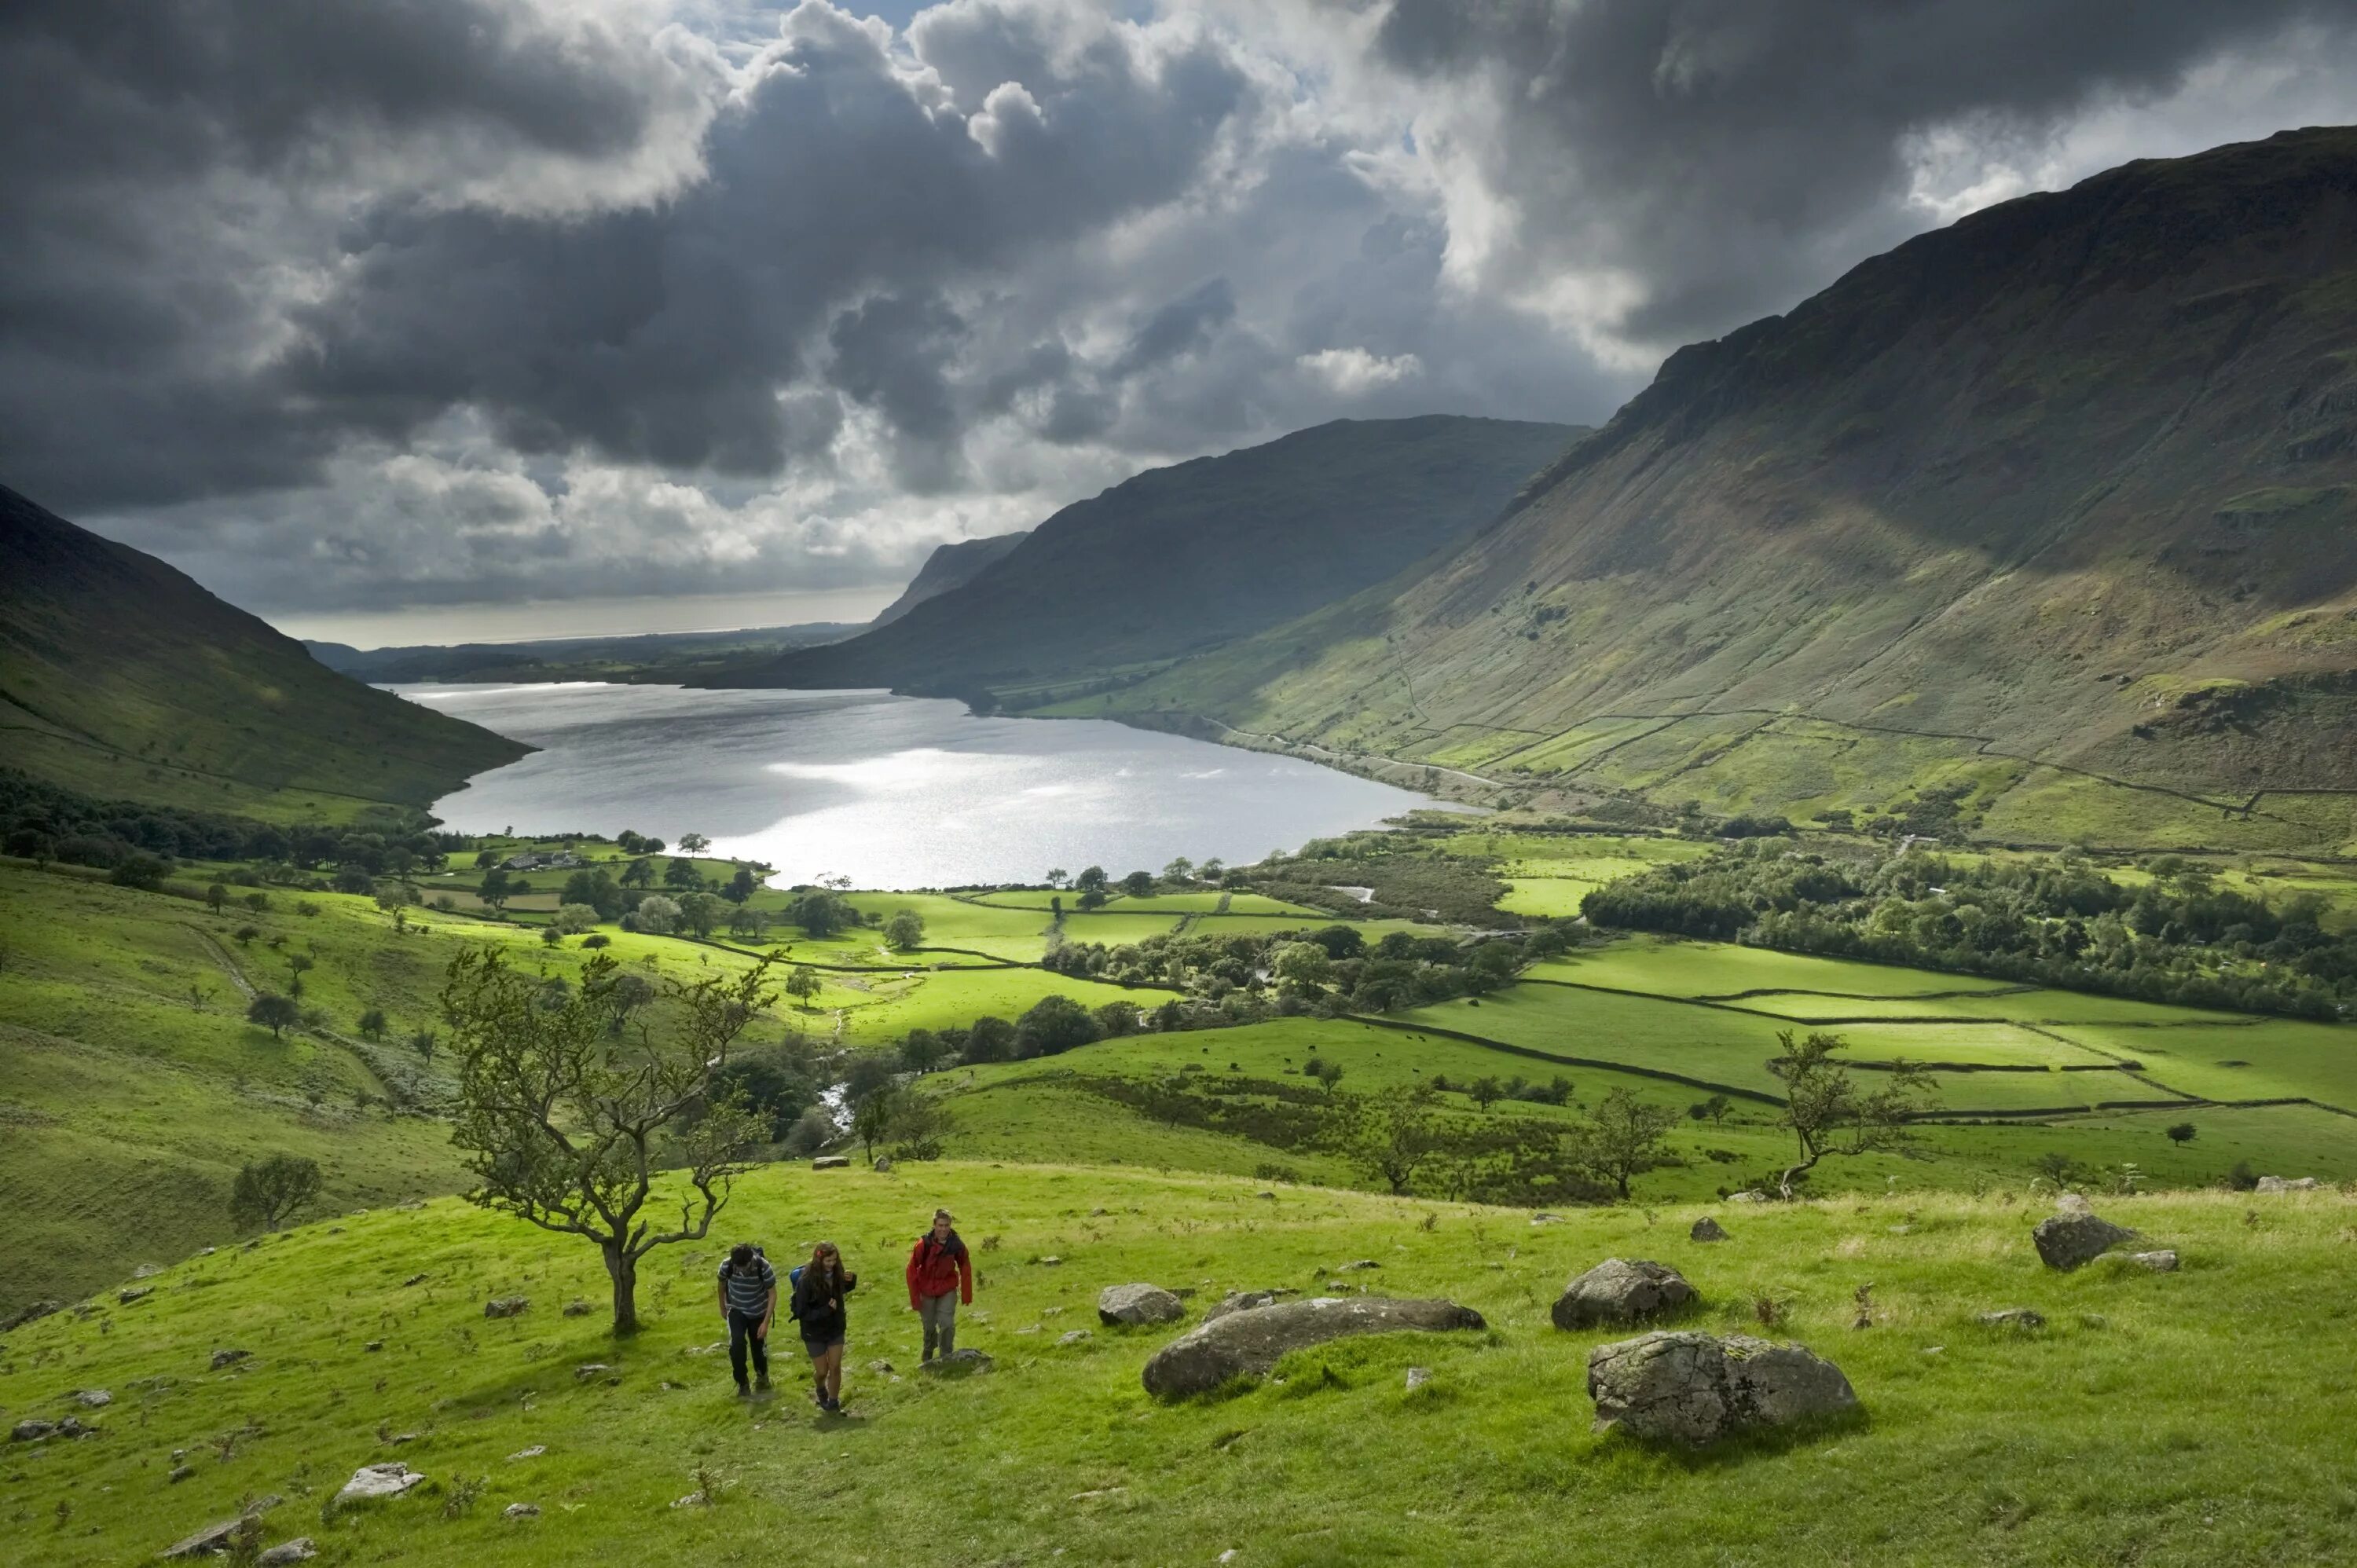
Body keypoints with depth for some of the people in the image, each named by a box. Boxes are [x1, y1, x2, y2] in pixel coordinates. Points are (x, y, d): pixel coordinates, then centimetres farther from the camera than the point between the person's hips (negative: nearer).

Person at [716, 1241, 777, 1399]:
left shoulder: (763, 1267, -30)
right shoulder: (726, 1266, -26)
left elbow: (772, 1294, -18)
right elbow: (722, 1284, -2)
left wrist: (766, 1322, -21)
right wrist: (722, 1308, 11)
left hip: (758, 1313, 0)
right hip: (736, 1311, 0)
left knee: (759, 1346, 11)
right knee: (737, 1343, -21)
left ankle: (762, 1375, 43)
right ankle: (743, 1384, -3)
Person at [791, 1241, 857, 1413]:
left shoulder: (836, 1274, -13)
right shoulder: (806, 1281, -28)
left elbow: (845, 1289, 9)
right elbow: (802, 1313, -23)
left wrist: (851, 1280, -13)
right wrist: (826, 1310, -31)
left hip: (835, 1329, 3)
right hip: (814, 1333, -3)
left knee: (835, 1368, 6)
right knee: (822, 1371, 10)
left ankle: (833, 1403, 26)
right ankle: (820, 1390, 44)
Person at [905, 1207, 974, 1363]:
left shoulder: (956, 1245, -17)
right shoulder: (924, 1244, -23)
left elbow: (965, 1268, -2)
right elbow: (912, 1270, -15)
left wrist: (966, 1295, -1)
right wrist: (915, 1299, -15)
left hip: (948, 1290, 1)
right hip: (926, 1290, 0)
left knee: (947, 1324, -13)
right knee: (929, 1326, 11)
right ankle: (928, 1357, 40)